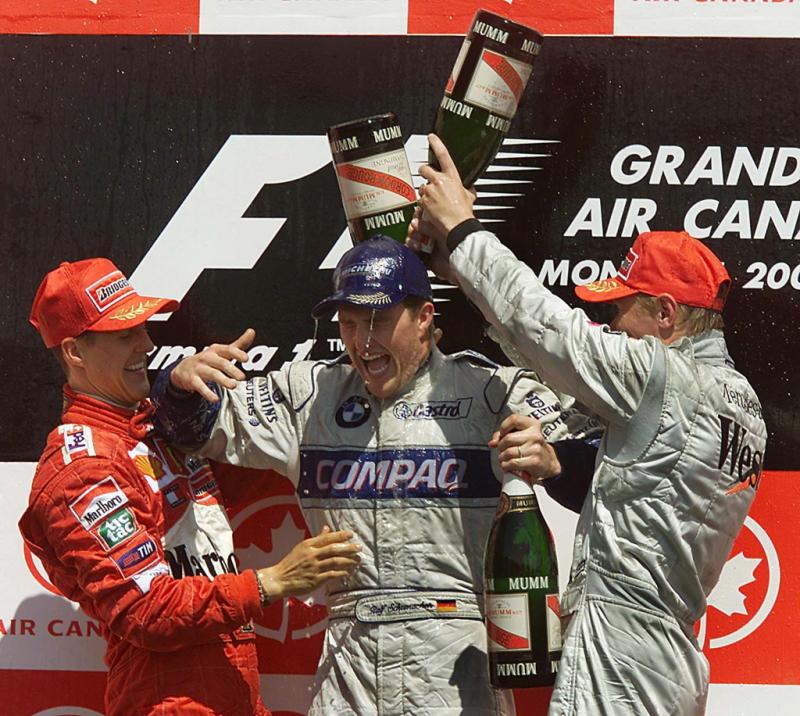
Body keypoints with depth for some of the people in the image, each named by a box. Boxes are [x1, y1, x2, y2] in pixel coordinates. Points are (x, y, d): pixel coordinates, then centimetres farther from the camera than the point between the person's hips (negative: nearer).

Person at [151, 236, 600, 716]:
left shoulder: (491, 391, -2)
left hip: (458, 662, -3)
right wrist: (184, 380, -9)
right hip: (350, 655, 3)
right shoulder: (310, 393, 11)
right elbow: (198, 423, 14)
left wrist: (551, 461, -34)